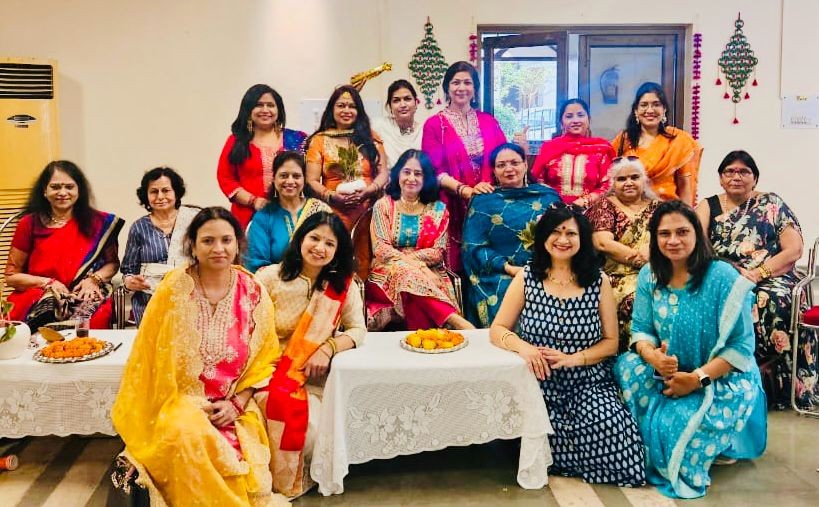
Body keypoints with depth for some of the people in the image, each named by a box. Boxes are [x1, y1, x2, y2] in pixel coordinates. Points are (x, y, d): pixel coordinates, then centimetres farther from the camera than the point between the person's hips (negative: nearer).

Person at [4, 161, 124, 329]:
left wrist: (94, 279, -6)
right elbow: (11, 276, 9)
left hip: (86, 297, 0)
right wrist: (47, 283, -8)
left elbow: (112, 263, 15)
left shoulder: (98, 222, 6)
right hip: (37, 301, 0)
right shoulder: (29, 224, 6)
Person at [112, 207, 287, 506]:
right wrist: (189, 406, -9)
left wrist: (237, 403, -7)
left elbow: (265, 356, 5)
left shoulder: (254, 293, -2)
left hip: (234, 406, 1)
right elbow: (154, 357, -3)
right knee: (186, 437, -32)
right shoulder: (173, 290, -8)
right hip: (180, 401, -1)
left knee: (240, 459, -27)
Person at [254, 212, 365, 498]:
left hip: (312, 379, 1)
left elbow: (357, 329, 2)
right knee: (280, 407, -30)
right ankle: (273, 484, -3)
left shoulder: (343, 284, 3)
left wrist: (328, 349, -17)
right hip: (269, 373, -1)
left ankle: (294, 483, 7)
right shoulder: (269, 277, -3)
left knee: (312, 429, -25)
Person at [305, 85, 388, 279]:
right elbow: (312, 181, 3)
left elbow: (383, 173, 7)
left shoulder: (370, 138, 13)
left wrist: (367, 191, -11)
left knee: (365, 267, -2)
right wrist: (332, 196, -14)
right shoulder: (320, 140, 9)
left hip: (368, 212, 1)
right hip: (333, 214, -1)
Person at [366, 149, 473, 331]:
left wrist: (408, 258, -16)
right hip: (389, 273, 0)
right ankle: (454, 319, -45)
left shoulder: (438, 209, 10)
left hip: (429, 274, 1)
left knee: (413, 279, -37)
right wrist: (408, 262, -20)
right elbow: (380, 248, -3)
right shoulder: (383, 205, 7)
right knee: (409, 274, -36)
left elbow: (438, 252, 1)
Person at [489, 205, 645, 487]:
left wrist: (572, 358, -14)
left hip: (589, 383, 1)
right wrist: (523, 347, -20)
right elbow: (497, 330, 2)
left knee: (607, 421, -27)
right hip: (542, 385, 0)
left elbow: (611, 342, 4)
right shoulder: (527, 277, 2)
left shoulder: (598, 281, 3)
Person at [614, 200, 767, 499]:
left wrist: (697, 378, -27)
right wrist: (652, 355, -26)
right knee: (627, 365, -23)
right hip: (671, 373, 5)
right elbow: (641, 329, -1)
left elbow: (741, 346, -17)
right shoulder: (650, 276, -2)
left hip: (725, 379, -5)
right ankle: (655, 454, -5)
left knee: (678, 421, -32)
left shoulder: (723, 277, -17)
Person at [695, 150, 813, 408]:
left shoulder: (772, 204, 13)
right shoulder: (708, 207, 14)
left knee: (773, 302, -34)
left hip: (771, 280, 0)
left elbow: (794, 250, 3)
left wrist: (758, 274, -12)